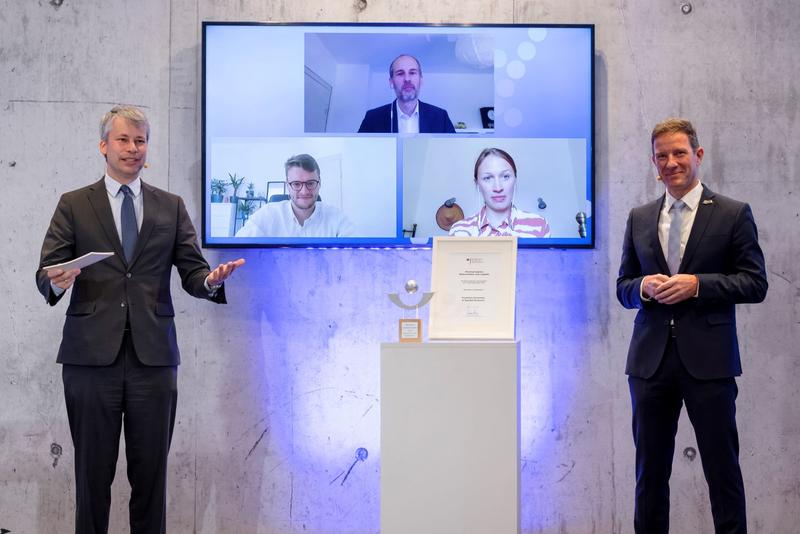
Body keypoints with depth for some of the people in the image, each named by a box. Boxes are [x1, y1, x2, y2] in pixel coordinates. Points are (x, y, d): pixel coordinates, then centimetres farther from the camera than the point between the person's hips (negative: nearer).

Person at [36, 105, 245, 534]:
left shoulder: (171, 207, 12)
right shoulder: (74, 205, 8)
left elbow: (192, 272, 7)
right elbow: (45, 273, 3)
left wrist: (210, 281, -16)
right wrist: (57, 281, -20)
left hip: (153, 354, 1)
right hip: (92, 353, -1)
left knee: (151, 469, 5)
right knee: (93, 469, 5)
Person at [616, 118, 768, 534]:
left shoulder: (733, 214, 1)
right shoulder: (639, 218, 12)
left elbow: (755, 283, -3)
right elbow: (623, 285, 14)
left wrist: (697, 284, -15)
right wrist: (644, 287, -9)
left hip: (707, 358, -3)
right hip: (651, 359, 3)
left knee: (722, 466, 4)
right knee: (650, 468, 10)